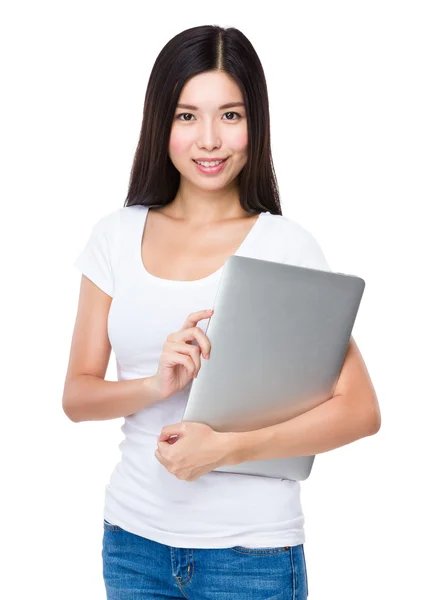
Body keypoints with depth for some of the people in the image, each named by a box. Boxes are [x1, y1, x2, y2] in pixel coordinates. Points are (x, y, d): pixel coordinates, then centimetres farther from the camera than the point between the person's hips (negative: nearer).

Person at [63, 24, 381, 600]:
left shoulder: (287, 246, -9)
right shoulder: (116, 237, 1)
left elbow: (361, 410, -12)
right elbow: (77, 395, 1)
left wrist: (227, 447, -21)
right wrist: (157, 385, -17)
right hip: (133, 540, 3)